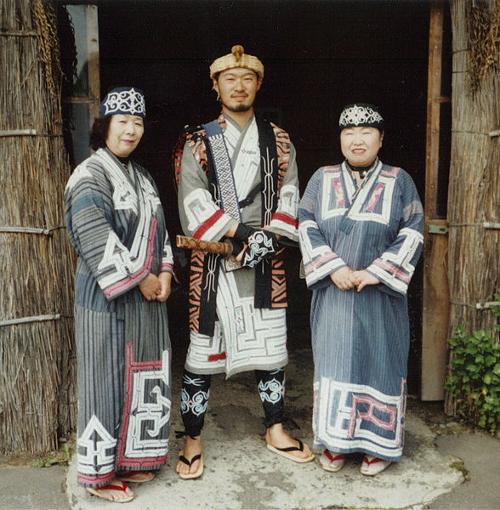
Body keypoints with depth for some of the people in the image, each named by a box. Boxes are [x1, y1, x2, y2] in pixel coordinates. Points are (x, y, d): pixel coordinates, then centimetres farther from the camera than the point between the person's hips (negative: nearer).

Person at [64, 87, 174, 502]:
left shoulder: (141, 176, 14)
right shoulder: (90, 176, -11)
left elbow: (158, 229, 15)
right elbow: (96, 240, -20)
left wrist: (164, 273, 0)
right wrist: (140, 279, -17)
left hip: (147, 296, 8)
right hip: (108, 297, -8)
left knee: (143, 378, 13)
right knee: (108, 381, 1)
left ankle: (129, 458, 29)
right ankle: (100, 471, 17)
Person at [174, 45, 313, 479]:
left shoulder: (278, 140, 11)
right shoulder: (198, 142, 3)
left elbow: (289, 193, 4)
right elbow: (194, 200, -8)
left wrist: (270, 235, -12)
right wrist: (238, 236, -15)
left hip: (266, 260, 3)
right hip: (213, 260, -2)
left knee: (271, 344, 10)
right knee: (203, 347, 2)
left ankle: (276, 430, 28)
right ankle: (193, 440, 17)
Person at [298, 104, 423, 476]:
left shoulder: (399, 181, 2)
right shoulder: (322, 179, 7)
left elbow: (412, 234, -4)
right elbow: (307, 227, 0)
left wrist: (374, 273, -13)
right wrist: (335, 268, -13)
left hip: (380, 294, -1)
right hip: (333, 292, 2)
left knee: (379, 361, 5)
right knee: (334, 359, 5)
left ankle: (378, 442, 19)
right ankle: (335, 440, 19)